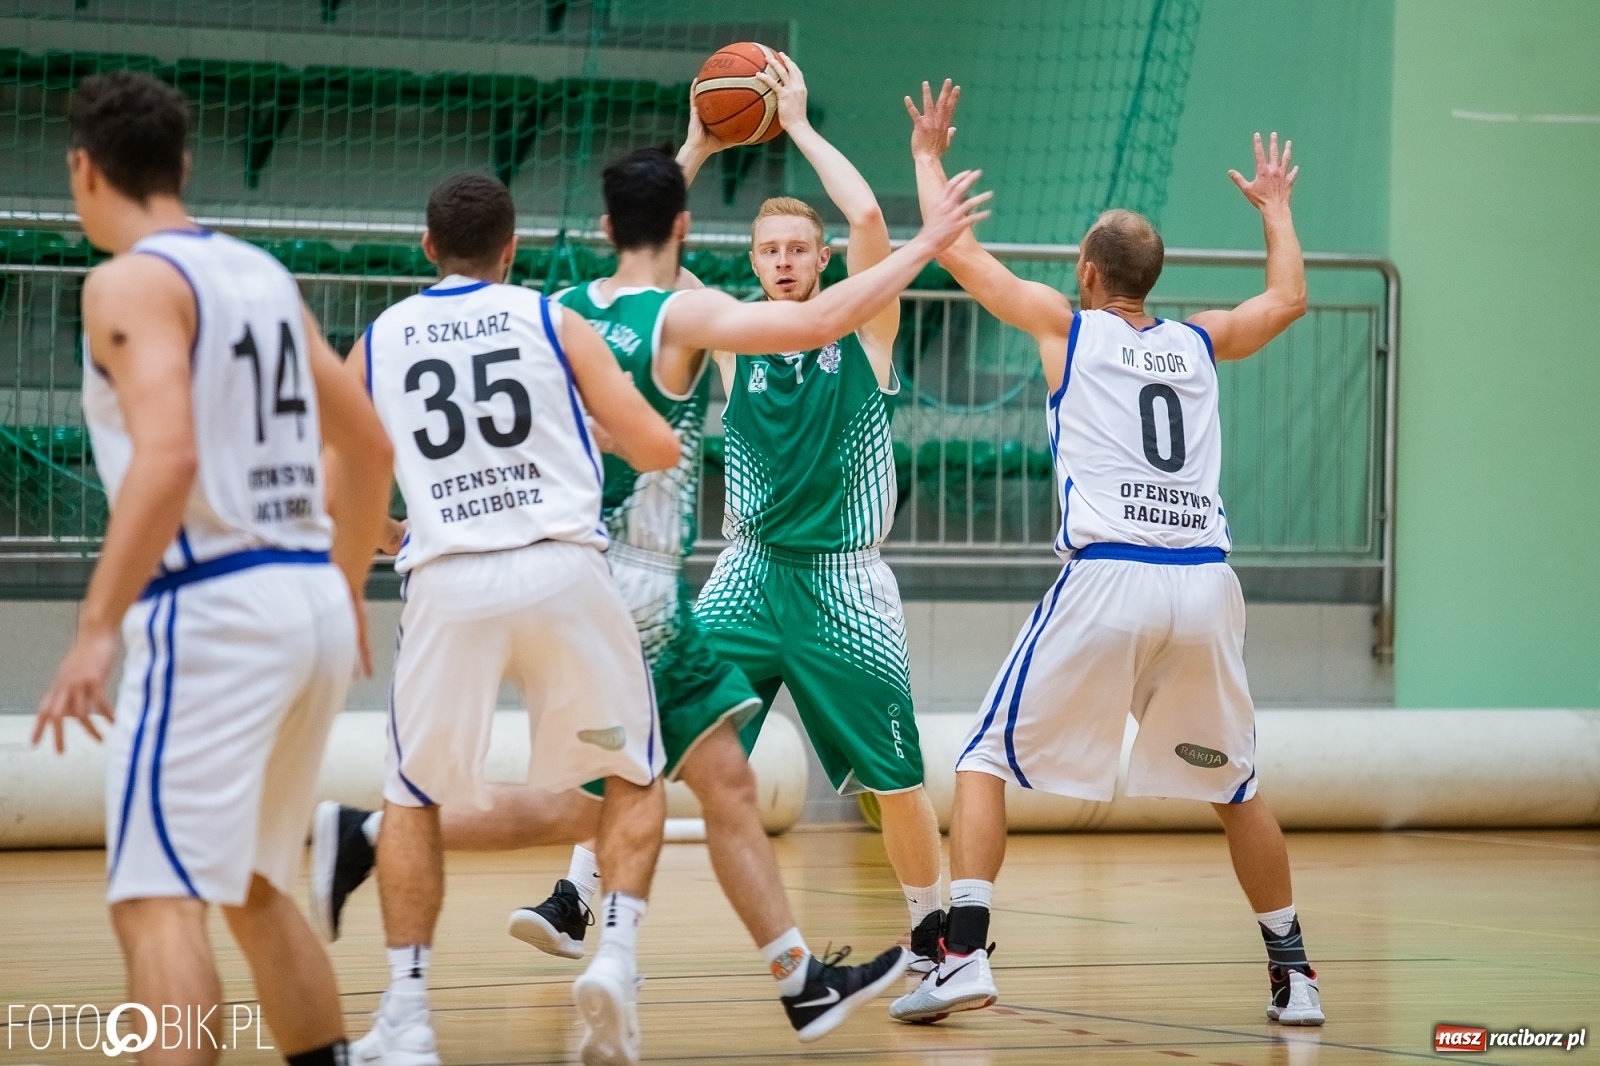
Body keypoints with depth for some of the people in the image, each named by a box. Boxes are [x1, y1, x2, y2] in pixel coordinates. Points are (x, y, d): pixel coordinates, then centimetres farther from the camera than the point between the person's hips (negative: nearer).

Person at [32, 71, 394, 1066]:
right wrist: (347, 591, 32)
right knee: (256, 889, 21)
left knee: (159, 900, -10)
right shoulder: (265, 274, 16)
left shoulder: (132, 283, -8)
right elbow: (370, 449, 20)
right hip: (314, 602, 8)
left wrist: (96, 630, -23)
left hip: (211, 609, -8)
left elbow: (167, 457, -22)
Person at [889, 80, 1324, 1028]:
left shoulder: (1066, 326, 9)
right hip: (1206, 584, 4)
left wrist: (929, 156, 30)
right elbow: (1290, 298, 38)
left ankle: (965, 957, -8)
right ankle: (1295, 975, 21)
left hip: (1108, 580, -3)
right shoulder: (1201, 344, 18)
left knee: (987, 762, 6)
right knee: (1234, 786, 20)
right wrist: (1275, 208, 54)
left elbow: (959, 252, 15)